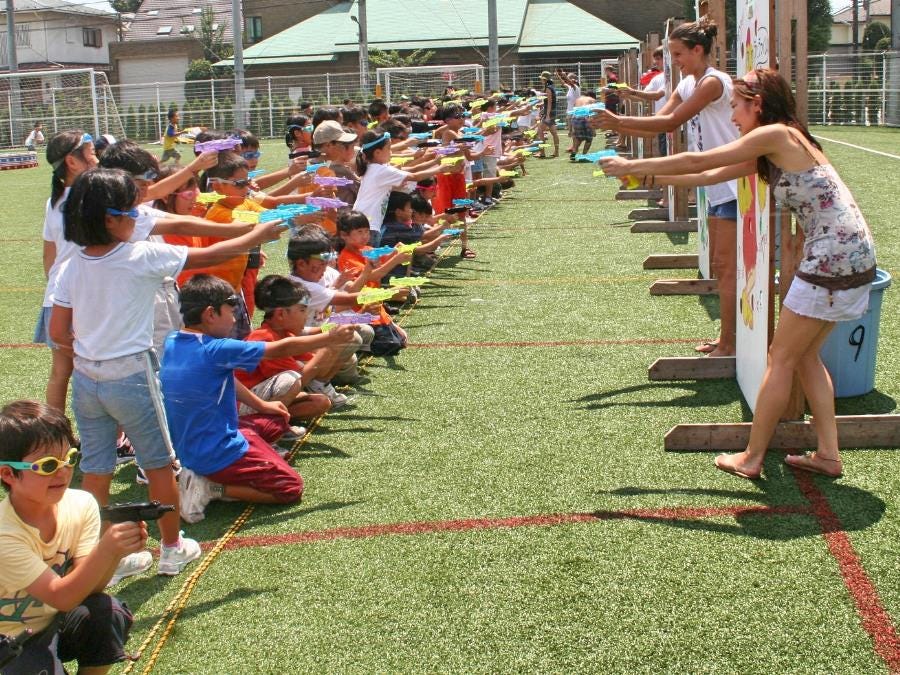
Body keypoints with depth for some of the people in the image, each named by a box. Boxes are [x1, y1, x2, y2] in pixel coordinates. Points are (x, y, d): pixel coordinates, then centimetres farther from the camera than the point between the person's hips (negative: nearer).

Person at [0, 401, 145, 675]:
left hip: (52, 621, 4)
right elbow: (61, 597, -30)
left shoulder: (81, 505, -14)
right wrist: (105, 550, -43)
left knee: (109, 613, -23)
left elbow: (88, 587, -17)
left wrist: (117, 552, -37)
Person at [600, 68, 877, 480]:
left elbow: (698, 162, -8)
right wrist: (647, 174, 21)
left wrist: (633, 165, 1)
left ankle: (752, 459, 10)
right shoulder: (772, 149, 17)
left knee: (781, 359, 1)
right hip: (851, 258, 9)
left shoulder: (776, 134, -10)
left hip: (835, 258, -9)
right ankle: (828, 454, 19)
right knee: (803, 355, 17)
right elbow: (710, 176, 21)